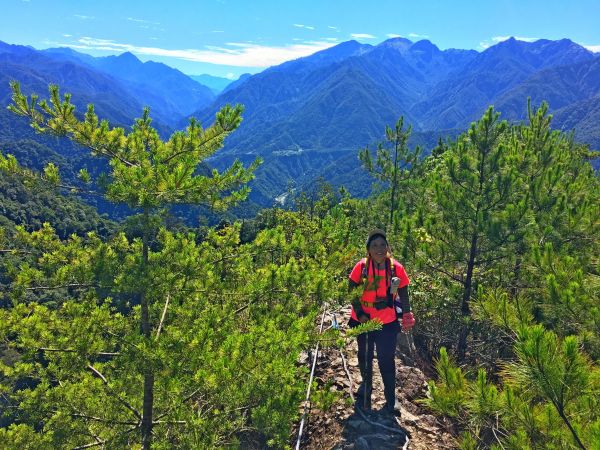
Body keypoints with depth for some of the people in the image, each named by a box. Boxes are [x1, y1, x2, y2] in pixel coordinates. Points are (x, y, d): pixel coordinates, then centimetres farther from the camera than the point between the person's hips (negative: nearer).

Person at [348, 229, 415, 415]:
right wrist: (360, 313, -16)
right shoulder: (361, 266, -13)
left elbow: (403, 295, 0)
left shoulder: (396, 268, -12)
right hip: (364, 322, 1)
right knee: (365, 358, 21)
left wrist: (407, 317, 1)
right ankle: (366, 386, 47)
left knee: (387, 361, 5)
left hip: (388, 324, -1)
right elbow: (352, 292, -7)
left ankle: (391, 400, 23)